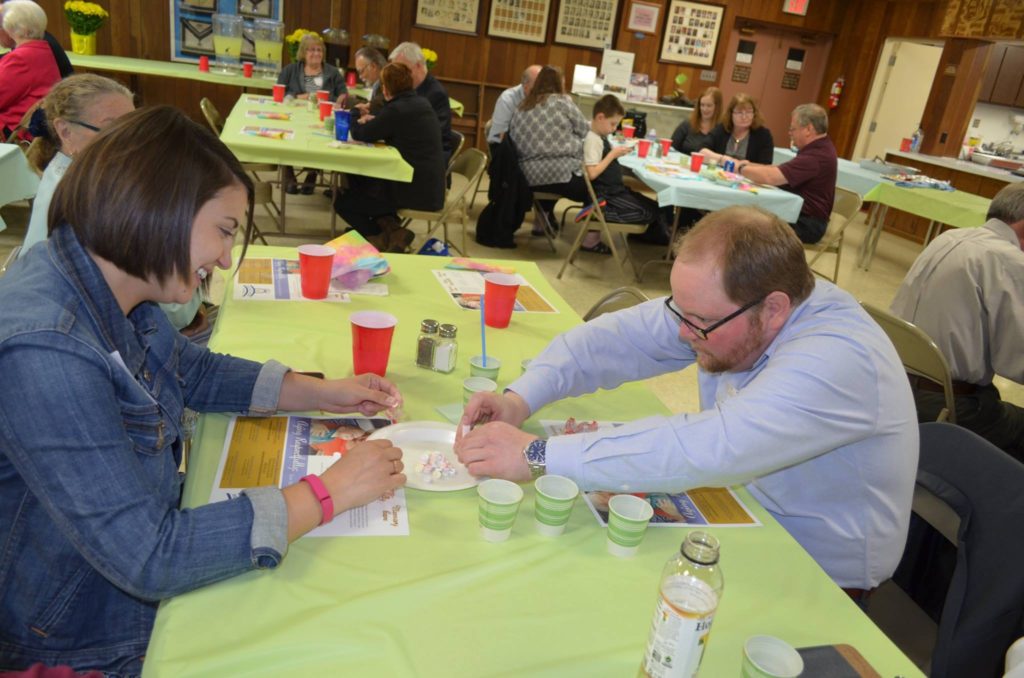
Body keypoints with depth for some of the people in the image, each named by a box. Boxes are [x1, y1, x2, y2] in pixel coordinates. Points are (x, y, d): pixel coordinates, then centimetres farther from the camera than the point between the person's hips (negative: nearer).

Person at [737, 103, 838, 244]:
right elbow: (779, 171, 14)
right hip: (801, 215, 10)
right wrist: (750, 165, 2)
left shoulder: (816, 156, -25)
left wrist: (741, 168, -12)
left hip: (806, 224, -10)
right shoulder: (819, 148, 11)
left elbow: (770, 177, -29)